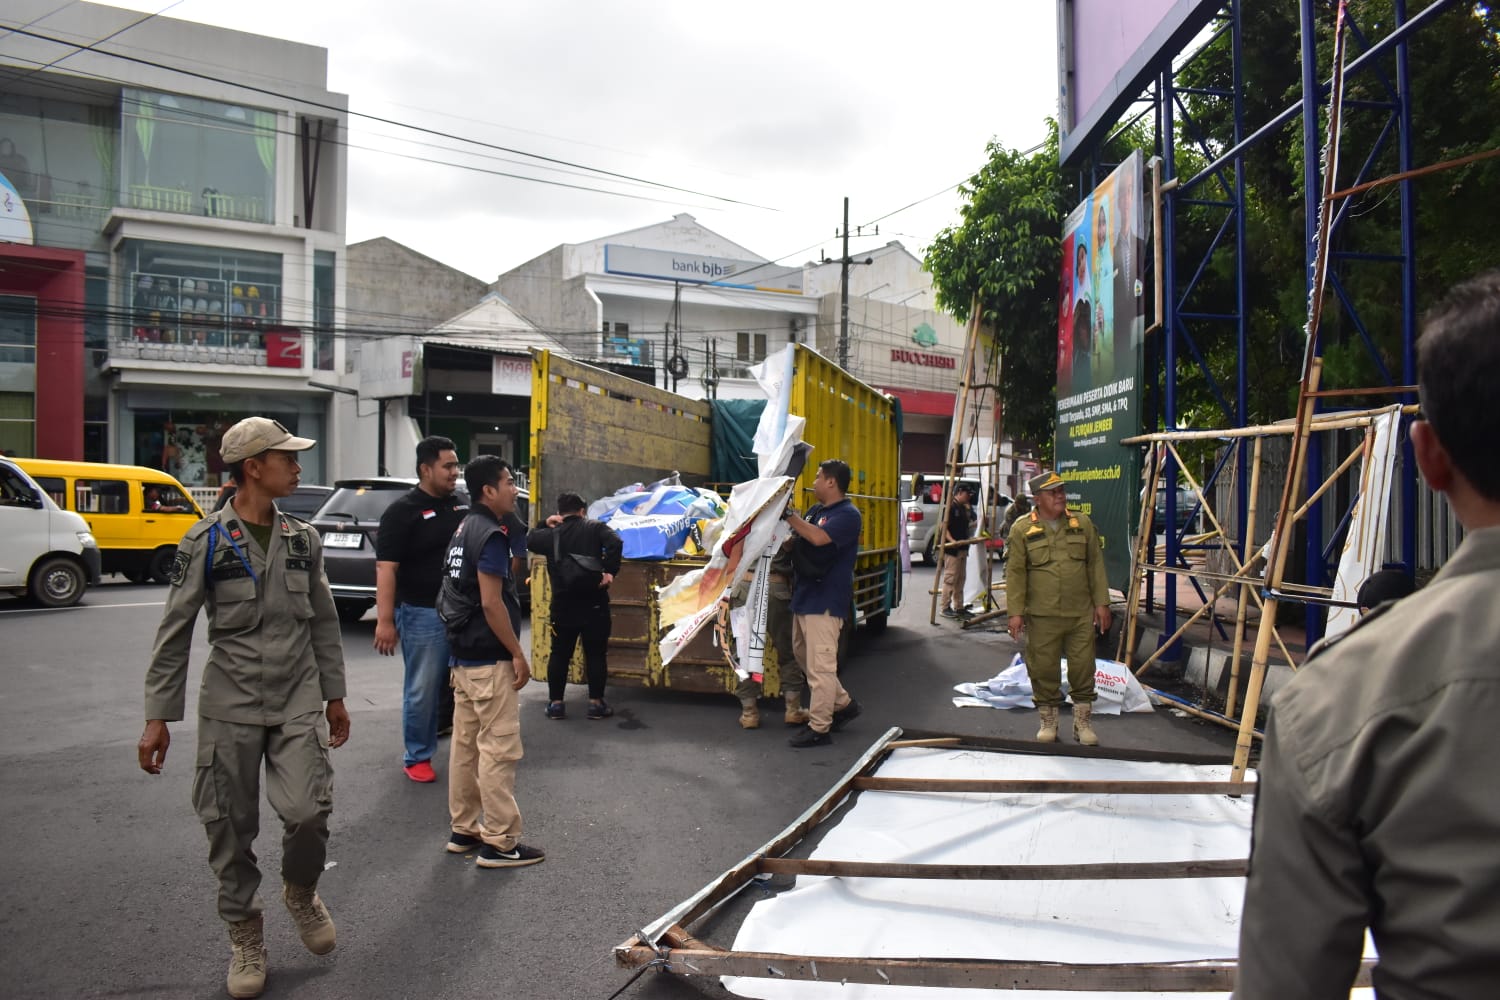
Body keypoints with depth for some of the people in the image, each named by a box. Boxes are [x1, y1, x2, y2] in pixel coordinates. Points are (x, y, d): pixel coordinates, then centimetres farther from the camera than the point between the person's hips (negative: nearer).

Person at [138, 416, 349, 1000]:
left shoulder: (303, 539, 5)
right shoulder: (206, 542, -6)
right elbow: (174, 633, -3)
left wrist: (334, 695, 12)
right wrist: (158, 717, -4)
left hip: (299, 704, 2)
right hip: (229, 708, -2)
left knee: (307, 813, -11)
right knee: (230, 827, 5)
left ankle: (301, 891, 21)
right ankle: (245, 935, 27)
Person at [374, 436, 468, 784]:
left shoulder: (463, 503, 9)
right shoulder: (402, 512, -8)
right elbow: (386, 568, -13)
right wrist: (385, 620, -19)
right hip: (423, 614, -5)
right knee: (423, 689, 3)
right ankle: (418, 757, 17)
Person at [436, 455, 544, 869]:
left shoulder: (465, 529, 13)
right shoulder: (491, 535, -17)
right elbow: (491, 603, -21)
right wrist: (518, 654, -15)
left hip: (463, 654, 10)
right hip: (489, 659, -10)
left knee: (466, 743, 15)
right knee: (499, 749, -4)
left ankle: (464, 830, 24)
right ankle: (500, 843, 2)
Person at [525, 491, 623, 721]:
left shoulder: (550, 535, 5)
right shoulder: (595, 527, -1)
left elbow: (528, 541, 23)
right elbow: (615, 543, -20)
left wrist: (545, 525, 25)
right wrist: (610, 571, -16)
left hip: (563, 603, 2)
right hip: (593, 602, -2)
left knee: (559, 654, 12)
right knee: (595, 654, 6)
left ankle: (555, 703, 15)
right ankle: (596, 703, 8)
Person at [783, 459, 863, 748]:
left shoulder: (848, 515, -14)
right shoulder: (815, 511, 14)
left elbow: (818, 538, -29)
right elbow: (796, 541, 18)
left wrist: (789, 515, -20)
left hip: (825, 601, -10)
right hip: (804, 597, 10)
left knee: (820, 665, -4)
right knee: (803, 655, 19)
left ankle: (818, 729, 4)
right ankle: (843, 703, 32)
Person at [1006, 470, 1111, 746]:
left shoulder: (1082, 523, 8)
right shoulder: (1022, 528, -1)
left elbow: (1095, 565, 11)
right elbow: (1015, 573, -2)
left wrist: (1101, 602, 7)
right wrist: (1016, 611, -6)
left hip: (1081, 614, 2)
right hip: (1042, 617, -2)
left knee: (1083, 668, 6)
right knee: (1044, 669, 4)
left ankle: (1083, 721, 20)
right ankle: (1048, 720, 20)